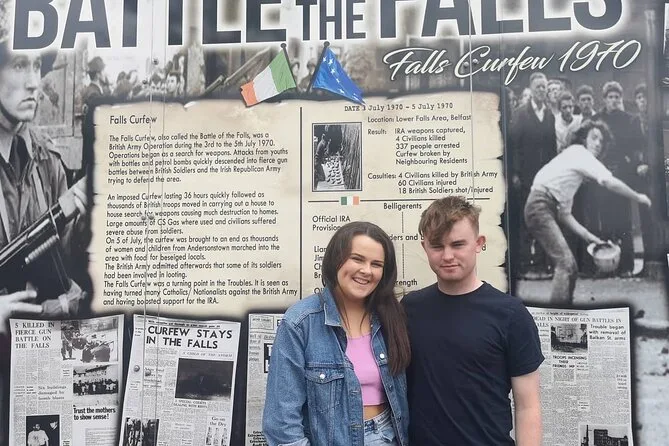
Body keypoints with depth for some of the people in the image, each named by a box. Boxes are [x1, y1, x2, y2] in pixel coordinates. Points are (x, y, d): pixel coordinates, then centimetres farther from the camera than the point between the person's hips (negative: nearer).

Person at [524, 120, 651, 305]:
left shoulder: (577, 165, 27)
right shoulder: (579, 152, 1)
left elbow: (564, 215, 21)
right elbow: (609, 182, -14)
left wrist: (588, 236, 13)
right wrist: (638, 197, 0)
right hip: (540, 205, -10)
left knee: (571, 267, 10)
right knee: (565, 262, -18)